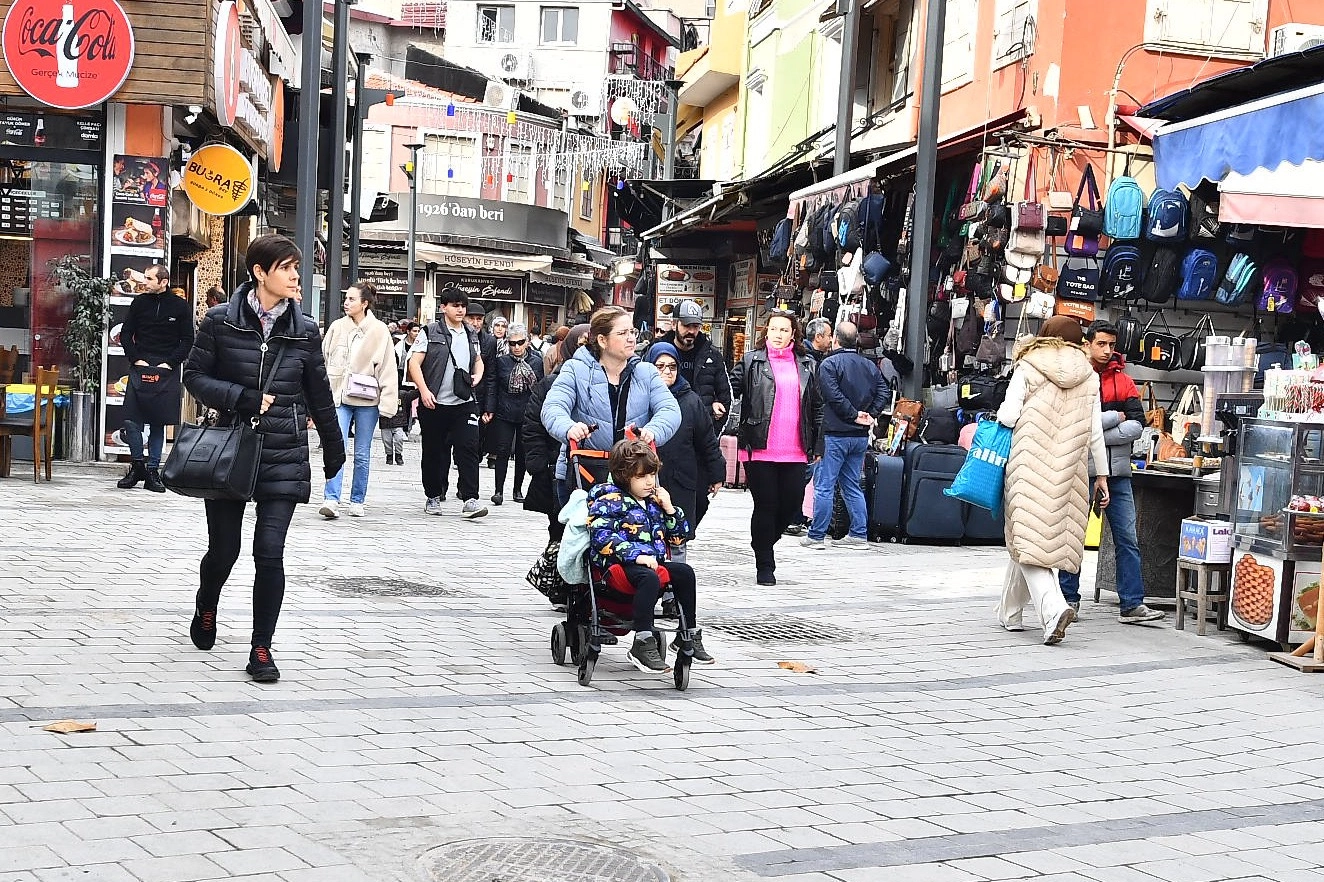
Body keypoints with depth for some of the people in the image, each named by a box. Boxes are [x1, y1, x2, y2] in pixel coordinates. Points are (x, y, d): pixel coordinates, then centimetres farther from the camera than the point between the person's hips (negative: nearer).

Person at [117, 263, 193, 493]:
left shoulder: (180, 307, 3)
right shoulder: (139, 303, 7)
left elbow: (187, 340, 5)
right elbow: (125, 334, 10)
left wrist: (170, 363, -6)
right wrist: (136, 359, -3)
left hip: (166, 372, -1)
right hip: (140, 369, 1)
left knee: (158, 424, 3)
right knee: (131, 421, -7)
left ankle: (152, 471, 9)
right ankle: (137, 464, 7)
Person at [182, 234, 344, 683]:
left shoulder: (304, 330, 3)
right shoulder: (221, 321, -3)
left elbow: (319, 394, 12)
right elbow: (195, 375, 0)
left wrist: (334, 448, 19)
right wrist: (242, 399, -14)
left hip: (284, 455, 1)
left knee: (270, 553, -7)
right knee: (224, 549, 8)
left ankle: (261, 649, 4)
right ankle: (206, 608, 42)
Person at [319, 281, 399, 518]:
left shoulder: (379, 331, -4)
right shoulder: (337, 327, 4)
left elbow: (388, 369, -4)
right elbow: (324, 360, 10)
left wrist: (387, 402, -9)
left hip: (367, 400, -1)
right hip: (338, 397, 1)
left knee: (362, 454, 8)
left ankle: (357, 501, 18)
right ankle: (331, 499, -15)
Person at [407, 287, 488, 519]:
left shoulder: (471, 335, 13)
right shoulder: (430, 333, -2)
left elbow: (478, 360, 29)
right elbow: (414, 363, -7)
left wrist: (478, 375, 7)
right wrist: (424, 390, -18)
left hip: (464, 404, 3)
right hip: (434, 404, -3)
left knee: (468, 450, -9)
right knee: (433, 453, 8)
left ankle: (470, 500, -12)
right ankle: (433, 497, 23)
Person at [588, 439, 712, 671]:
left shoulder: (653, 501, 20)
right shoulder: (610, 499, -3)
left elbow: (677, 538, 26)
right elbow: (601, 535, -18)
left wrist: (669, 509, 9)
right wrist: (636, 555, -24)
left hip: (652, 562, 8)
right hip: (618, 565, -8)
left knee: (684, 572, -4)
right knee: (649, 578, -33)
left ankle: (689, 635, 9)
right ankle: (642, 644, -37)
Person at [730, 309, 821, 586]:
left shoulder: (807, 365, 12)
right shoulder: (751, 361, 3)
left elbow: (817, 406, 16)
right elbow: (731, 387, -4)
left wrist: (819, 444, 13)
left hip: (795, 452, 3)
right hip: (761, 449, -3)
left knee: (792, 506, 5)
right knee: (766, 506, 1)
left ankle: (765, 542, 33)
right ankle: (764, 565, 13)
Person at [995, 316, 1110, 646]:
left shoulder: (1028, 368, 1)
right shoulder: (1088, 377, 10)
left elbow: (1008, 416, -6)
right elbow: (1095, 432, 8)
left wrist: (1000, 414, 17)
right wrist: (1102, 474, 15)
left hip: (1030, 464, -4)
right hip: (1068, 470, 4)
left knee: (1027, 540, -5)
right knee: (1027, 540, 15)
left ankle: (1053, 607, -25)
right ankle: (1009, 612, 25)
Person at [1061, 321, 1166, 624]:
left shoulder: (1124, 381, 9)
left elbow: (1136, 426, -1)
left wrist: (1095, 435, -12)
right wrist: (1116, 417, -9)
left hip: (1117, 472, 4)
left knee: (1128, 540, 2)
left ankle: (1132, 604, 3)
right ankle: (1069, 599, 16)